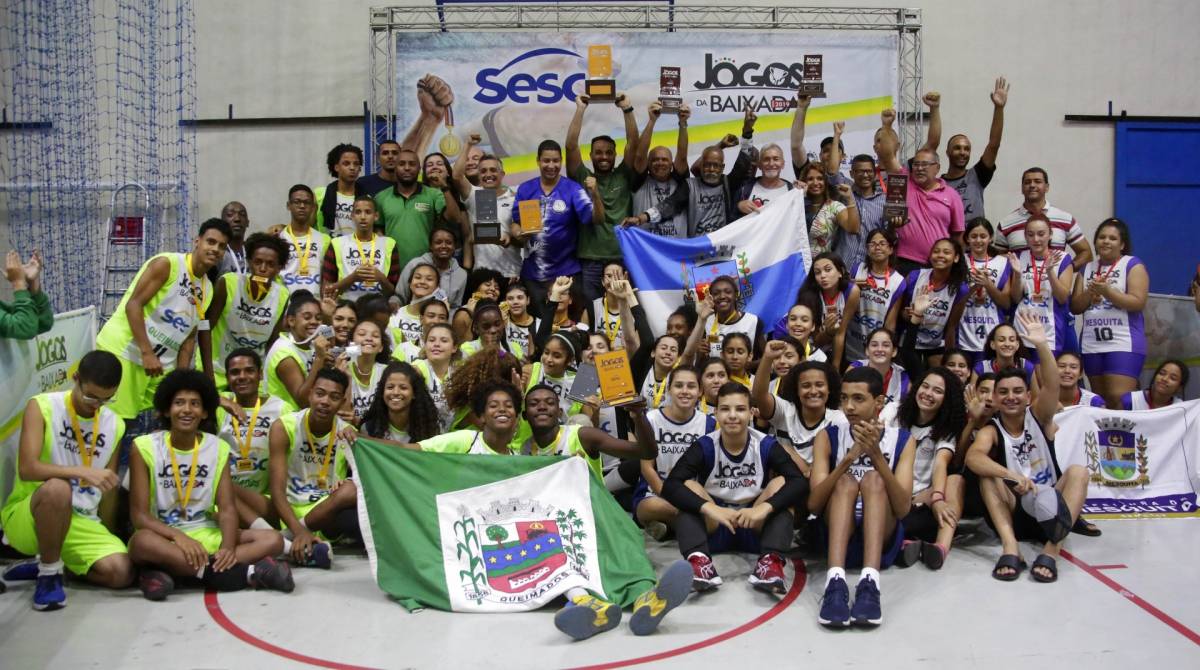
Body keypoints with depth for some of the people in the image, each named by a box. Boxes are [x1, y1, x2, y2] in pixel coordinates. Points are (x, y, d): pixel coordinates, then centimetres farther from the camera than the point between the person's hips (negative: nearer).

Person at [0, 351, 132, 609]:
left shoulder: (115, 425, 5)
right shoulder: (42, 407, -10)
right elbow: (27, 469, -24)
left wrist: (106, 537, 14)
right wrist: (83, 472, -36)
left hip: (82, 522, 5)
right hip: (26, 518, -4)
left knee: (121, 573, -20)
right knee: (57, 488, -39)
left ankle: (48, 564, 7)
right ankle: (49, 573, -15)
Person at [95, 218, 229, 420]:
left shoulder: (207, 289, 12)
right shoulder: (167, 264, -11)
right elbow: (133, 304, -17)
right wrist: (147, 353, -24)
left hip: (162, 363, 8)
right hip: (123, 351, -7)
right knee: (117, 420, -9)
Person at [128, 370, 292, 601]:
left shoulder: (218, 448, 4)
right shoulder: (145, 447, -5)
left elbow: (227, 507, -3)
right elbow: (139, 514, -10)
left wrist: (228, 546, -25)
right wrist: (178, 537, -29)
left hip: (205, 535, 3)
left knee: (272, 540, -19)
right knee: (143, 542, -38)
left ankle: (167, 571, -32)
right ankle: (245, 573, -36)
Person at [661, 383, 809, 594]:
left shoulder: (766, 445, -9)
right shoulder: (705, 446, -11)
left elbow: (800, 483, -22)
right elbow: (671, 485, -24)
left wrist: (764, 507, -39)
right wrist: (709, 508, -40)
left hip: (755, 530, 0)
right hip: (714, 529, 0)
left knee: (782, 484, -22)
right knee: (688, 487, -24)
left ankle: (771, 561, -39)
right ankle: (699, 560, -46)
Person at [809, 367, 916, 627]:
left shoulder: (901, 440, 1)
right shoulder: (828, 437, 1)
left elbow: (903, 509, -13)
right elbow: (814, 505, -12)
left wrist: (876, 454, -25)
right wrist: (849, 458, -25)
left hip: (881, 538, 0)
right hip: (837, 535, 0)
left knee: (873, 479, -27)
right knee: (846, 481, -28)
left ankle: (870, 582, -46)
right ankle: (835, 582, -47)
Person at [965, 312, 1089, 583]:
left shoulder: (1038, 416, 0)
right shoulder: (990, 431, -5)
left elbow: (1052, 385, -21)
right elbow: (973, 457, -28)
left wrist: (1042, 345, -37)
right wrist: (1011, 475, -45)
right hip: (1014, 513, -1)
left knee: (1078, 471, -22)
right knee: (988, 475, -24)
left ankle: (1051, 550, -37)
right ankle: (1010, 547, -42)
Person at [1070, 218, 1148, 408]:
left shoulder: (1133, 265, 1)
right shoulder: (1087, 268, 16)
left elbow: (1138, 303, -11)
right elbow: (1075, 306, 11)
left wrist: (1107, 291, -20)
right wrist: (1089, 293, -8)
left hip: (1124, 344, -5)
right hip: (1092, 346, 6)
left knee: (1119, 399, -15)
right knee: (1100, 400, 9)